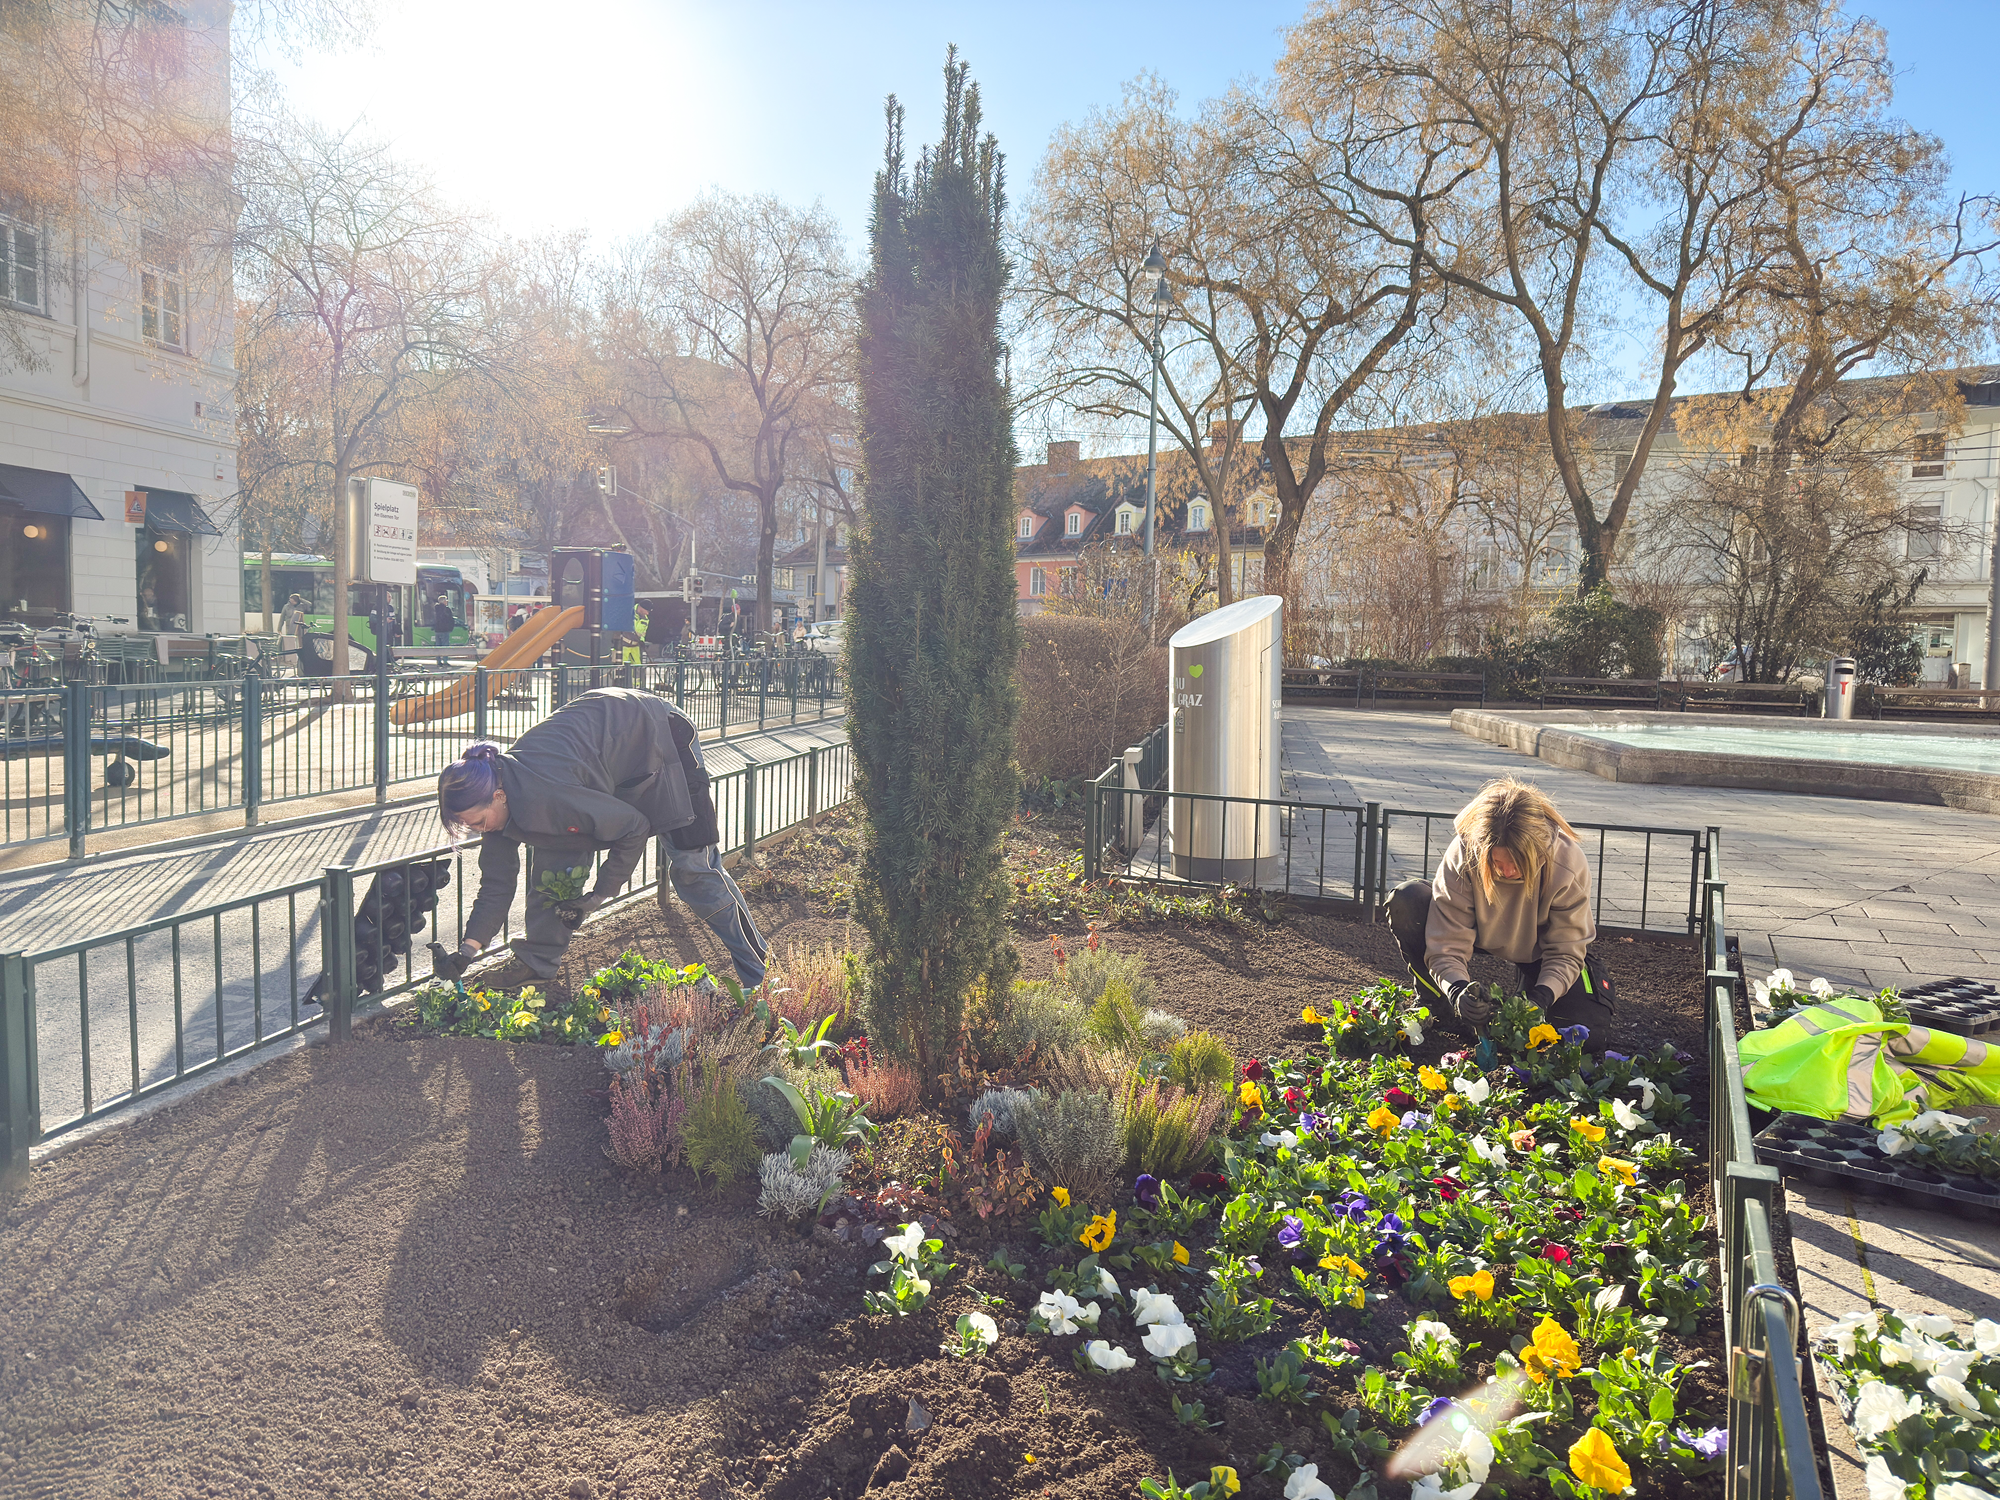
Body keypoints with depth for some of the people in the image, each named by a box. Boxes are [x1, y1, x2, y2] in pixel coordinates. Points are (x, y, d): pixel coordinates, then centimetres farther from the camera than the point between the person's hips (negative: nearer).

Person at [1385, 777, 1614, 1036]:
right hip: (1480, 933, 0)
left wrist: (1543, 995, -41)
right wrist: (1457, 989, -49)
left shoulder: (1569, 864, -31)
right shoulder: (1461, 856, -32)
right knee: (1405, 900, -28)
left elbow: (1566, 953, -22)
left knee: (1589, 1015, -25)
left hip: (1537, 946, 0)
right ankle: (1444, 1004, -9)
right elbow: (1446, 944, -29)